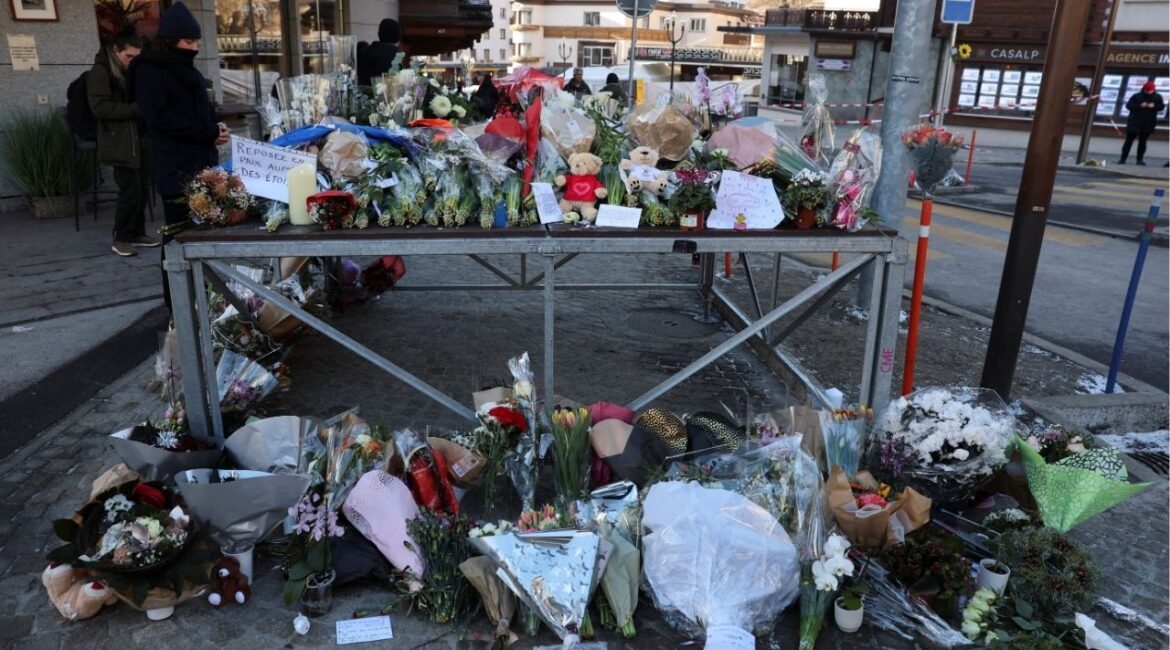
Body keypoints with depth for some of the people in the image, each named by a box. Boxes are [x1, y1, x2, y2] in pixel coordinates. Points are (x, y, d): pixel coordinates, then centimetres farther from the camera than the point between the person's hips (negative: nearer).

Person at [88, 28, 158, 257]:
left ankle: (137, 233, 20)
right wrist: (134, 109, -19)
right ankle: (121, 238, 3)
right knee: (130, 191, -9)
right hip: (120, 143, -8)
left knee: (142, 189, 8)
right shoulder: (100, 72, -7)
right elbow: (100, 107, -16)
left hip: (140, 139, 8)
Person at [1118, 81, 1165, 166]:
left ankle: (1140, 159, 9)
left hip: (1148, 124, 2)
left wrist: (1154, 106, -18)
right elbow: (1128, 105, -8)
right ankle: (1123, 159, 1)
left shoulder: (1157, 97, 7)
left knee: (1142, 141, 5)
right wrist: (1140, 106, -21)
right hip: (1134, 123, -2)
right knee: (1129, 141, -2)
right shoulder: (1136, 96, 0)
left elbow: (1161, 106, 3)